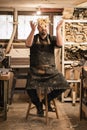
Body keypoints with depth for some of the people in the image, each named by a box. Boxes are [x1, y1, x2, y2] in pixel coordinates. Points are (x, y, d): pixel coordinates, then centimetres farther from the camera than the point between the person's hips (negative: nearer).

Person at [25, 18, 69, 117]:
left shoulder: (52, 38, 11)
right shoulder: (34, 38, 7)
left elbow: (60, 44, -10)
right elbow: (28, 44, -16)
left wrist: (58, 30, -15)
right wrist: (33, 30, -26)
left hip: (51, 70, 2)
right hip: (36, 70, -2)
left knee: (63, 85, -19)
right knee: (30, 88, -29)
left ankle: (47, 100, 9)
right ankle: (39, 105, 5)